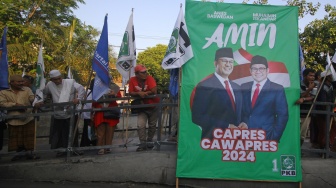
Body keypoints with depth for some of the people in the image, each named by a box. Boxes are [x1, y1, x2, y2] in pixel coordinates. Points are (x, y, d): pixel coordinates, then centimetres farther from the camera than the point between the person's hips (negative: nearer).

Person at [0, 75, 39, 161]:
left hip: (28, 118, 0)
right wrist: (15, 104, -17)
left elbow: (33, 99, -4)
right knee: (16, 137, 7)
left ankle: (29, 152, 13)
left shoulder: (27, 90, 8)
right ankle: (19, 152, 21)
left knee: (29, 136, 2)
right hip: (13, 120, 0)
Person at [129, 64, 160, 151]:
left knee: (152, 125, 12)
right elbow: (130, 93, -12)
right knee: (141, 125, -11)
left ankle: (149, 141, 31)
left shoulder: (150, 78, -17)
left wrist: (143, 93, -20)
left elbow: (154, 91, -28)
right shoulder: (132, 80, -11)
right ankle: (143, 143, -2)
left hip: (153, 106, -1)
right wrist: (139, 93, -28)